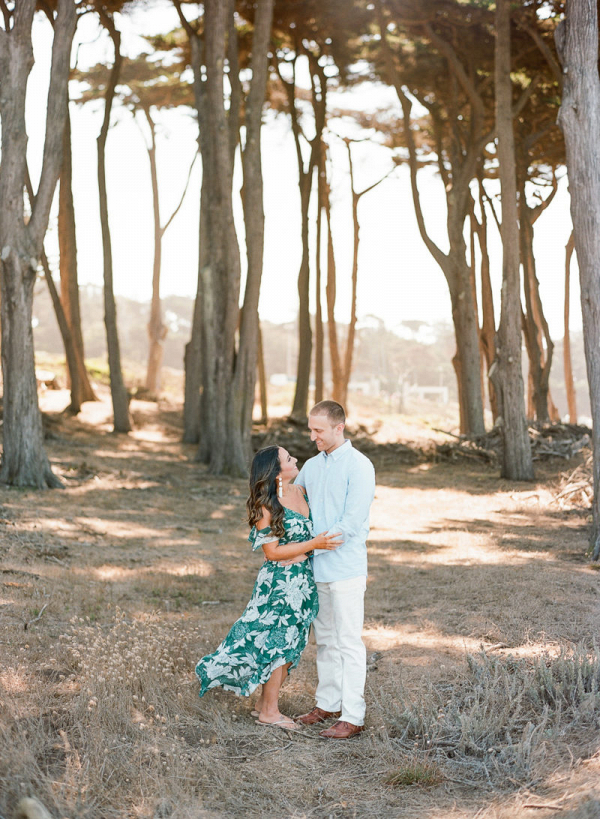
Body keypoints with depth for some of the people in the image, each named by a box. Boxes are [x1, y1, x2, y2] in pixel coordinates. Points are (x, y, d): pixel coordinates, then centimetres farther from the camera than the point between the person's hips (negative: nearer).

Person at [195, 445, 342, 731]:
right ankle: (269, 711, 16)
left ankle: (265, 702, 27)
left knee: (291, 645, 13)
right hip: (280, 582, -7)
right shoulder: (266, 506, -17)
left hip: (304, 579, 7)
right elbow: (273, 551, -17)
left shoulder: (300, 493, 3)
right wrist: (314, 544, -21)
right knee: (278, 643, 2)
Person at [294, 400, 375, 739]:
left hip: (346, 568, -7)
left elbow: (351, 523, -17)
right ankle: (328, 704, 26)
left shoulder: (359, 466, -11)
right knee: (325, 639, 15)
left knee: (349, 643, -3)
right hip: (317, 568, 7)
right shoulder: (312, 466, 11)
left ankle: (353, 717, 1)